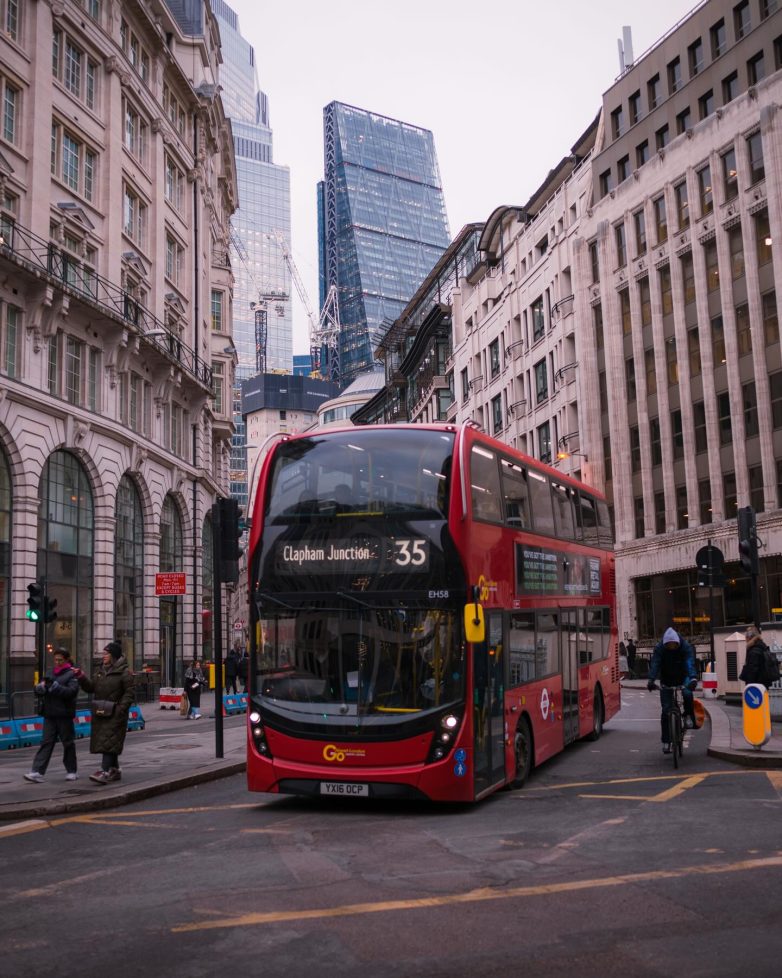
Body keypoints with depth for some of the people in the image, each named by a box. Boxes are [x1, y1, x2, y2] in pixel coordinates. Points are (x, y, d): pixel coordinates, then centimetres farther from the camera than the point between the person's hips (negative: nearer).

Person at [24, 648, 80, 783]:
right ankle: (37, 772, -3)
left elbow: (71, 691, -19)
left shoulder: (72, 674, -5)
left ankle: (71, 771, 16)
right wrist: (42, 686, -11)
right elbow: (38, 689, 12)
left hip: (64, 715, -5)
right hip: (49, 715, 5)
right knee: (46, 742, 1)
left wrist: (54, 685, -23)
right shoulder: (51, 673, 14)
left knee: (68, 743, 5)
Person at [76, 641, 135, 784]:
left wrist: (120, 710, -18)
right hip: (100, 713, 8)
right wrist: (81, 677, -5)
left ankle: (104, 772, -18)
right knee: (103, 742, 12)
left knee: (109, 741, -13)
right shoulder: (100, 670, 14)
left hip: (114, 714, -8)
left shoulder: (124, 672, -8)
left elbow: (129, 694, -10)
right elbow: (91, 687, 10)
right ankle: (115, 770, 23)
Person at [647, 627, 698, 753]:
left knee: (687, 693, -34)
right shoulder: (659, 648, -19)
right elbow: (655, 665, -29)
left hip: (683, 677, -1)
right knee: (666, 709, -5)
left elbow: (690, 663, -34)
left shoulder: (686, 647, -21)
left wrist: (693, 678, -52)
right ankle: (666, 742, 3)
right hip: (667, 680, 1)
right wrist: (651, 680, -46)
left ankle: (688, 716, -5)